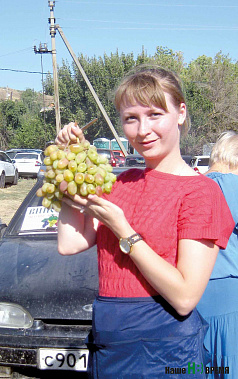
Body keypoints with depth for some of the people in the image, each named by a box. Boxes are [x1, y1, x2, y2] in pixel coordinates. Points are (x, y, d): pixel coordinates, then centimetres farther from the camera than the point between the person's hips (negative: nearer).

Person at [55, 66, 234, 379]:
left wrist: (122, 229, -18)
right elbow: (69, 243, -2)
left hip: (163, 351, -6)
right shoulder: (121, 183, 7)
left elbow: (185, 298, -19)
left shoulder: (200, 191, -13)